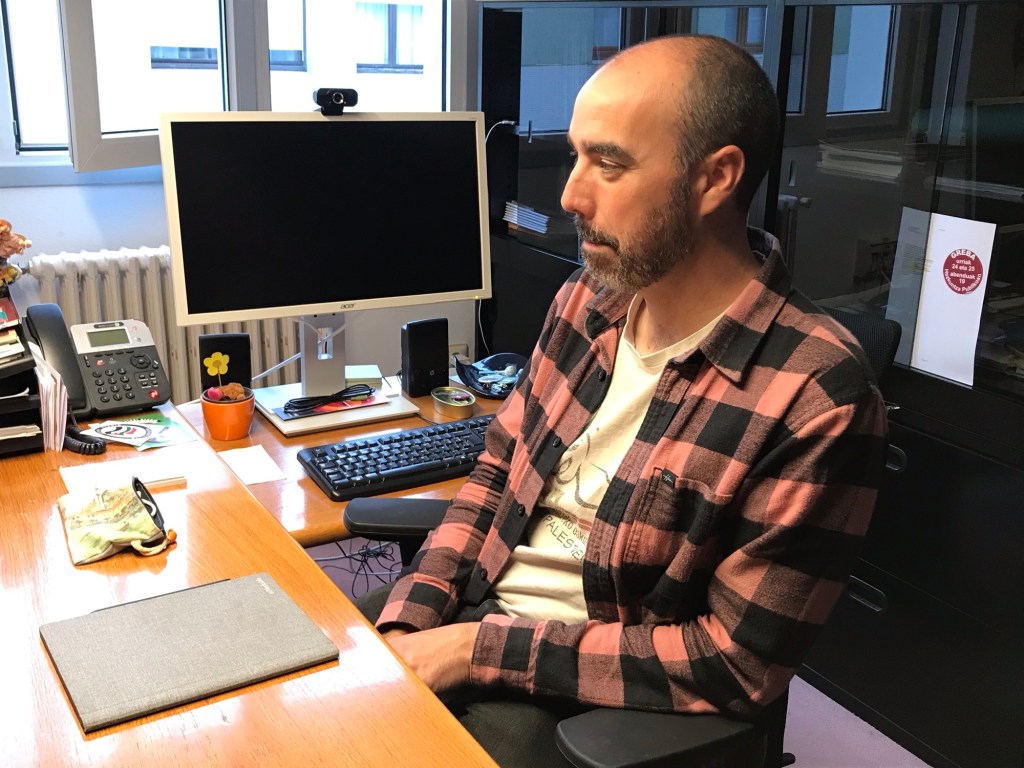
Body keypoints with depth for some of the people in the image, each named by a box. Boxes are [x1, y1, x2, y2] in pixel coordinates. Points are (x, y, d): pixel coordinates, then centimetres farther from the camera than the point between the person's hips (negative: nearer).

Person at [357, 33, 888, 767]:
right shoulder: (586, 300, -2)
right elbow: (498, 474, 7)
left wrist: (482, 649, -19)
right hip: (467, 613, 6)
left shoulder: (816, 400, -22)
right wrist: (408, 620, -6)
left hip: (587, 696, -5)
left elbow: (733, 664, -19)